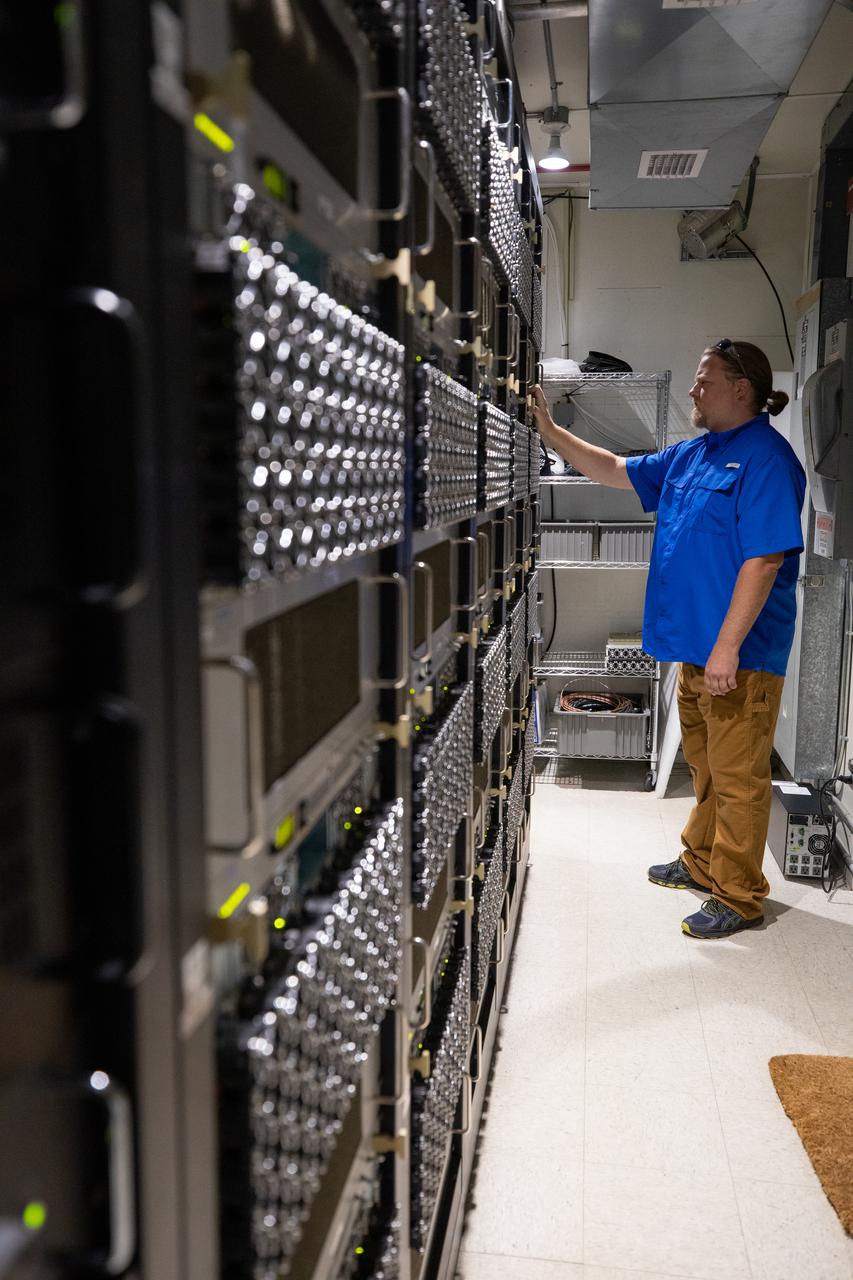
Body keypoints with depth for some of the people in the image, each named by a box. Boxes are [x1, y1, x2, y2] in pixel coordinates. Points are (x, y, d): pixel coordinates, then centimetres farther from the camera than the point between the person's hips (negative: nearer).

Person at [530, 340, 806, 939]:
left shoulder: (765, 457, -15)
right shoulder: (689, 455, 13)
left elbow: (764, 560, -21)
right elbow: (616, 471, 23)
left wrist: (727, 647, -24)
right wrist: (550, 430, 16)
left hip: (739, 657, -9)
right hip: (694, 647, 9)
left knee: (738, 779, 1)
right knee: (706, 769, 22)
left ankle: (738, 898, 14)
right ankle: (701, 863, 37)